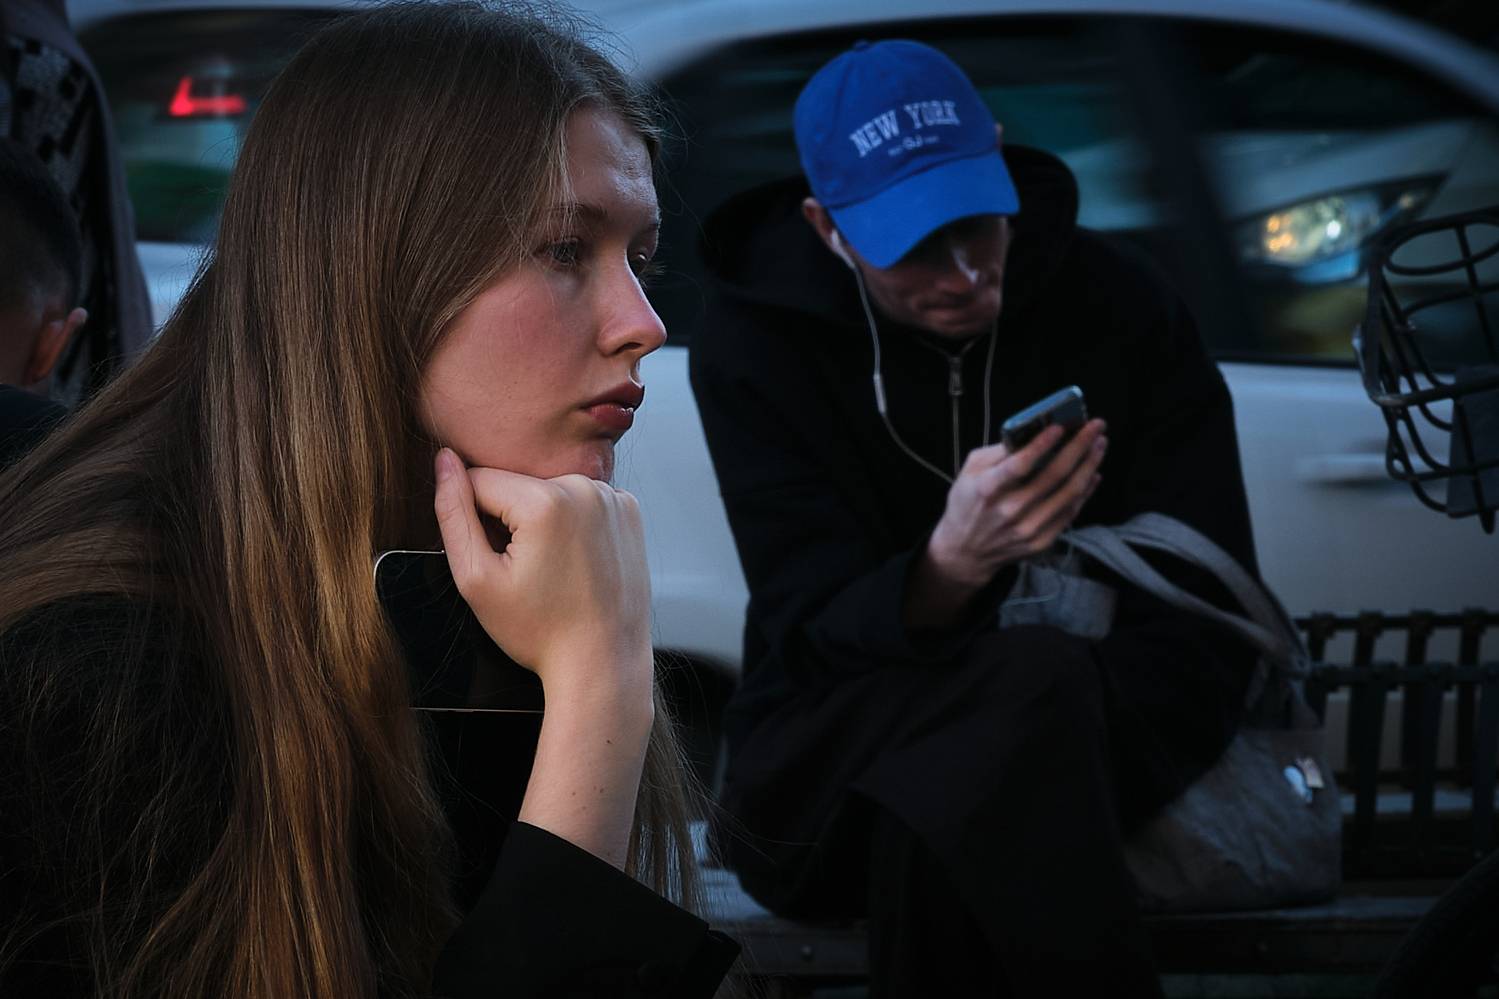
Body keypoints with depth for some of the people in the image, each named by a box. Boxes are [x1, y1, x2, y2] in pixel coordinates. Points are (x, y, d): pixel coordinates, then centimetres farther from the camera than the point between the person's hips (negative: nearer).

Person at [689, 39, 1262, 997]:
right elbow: (816, 639, -15)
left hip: (1090, 737, 1)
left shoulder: (1123, 308, -5)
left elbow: (1204, 626, -6)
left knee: (938, 818, -36)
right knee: (1039, 682, -34)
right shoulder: (755, 342, -7)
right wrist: (951, 565, -38)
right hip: (846, 741, -1)